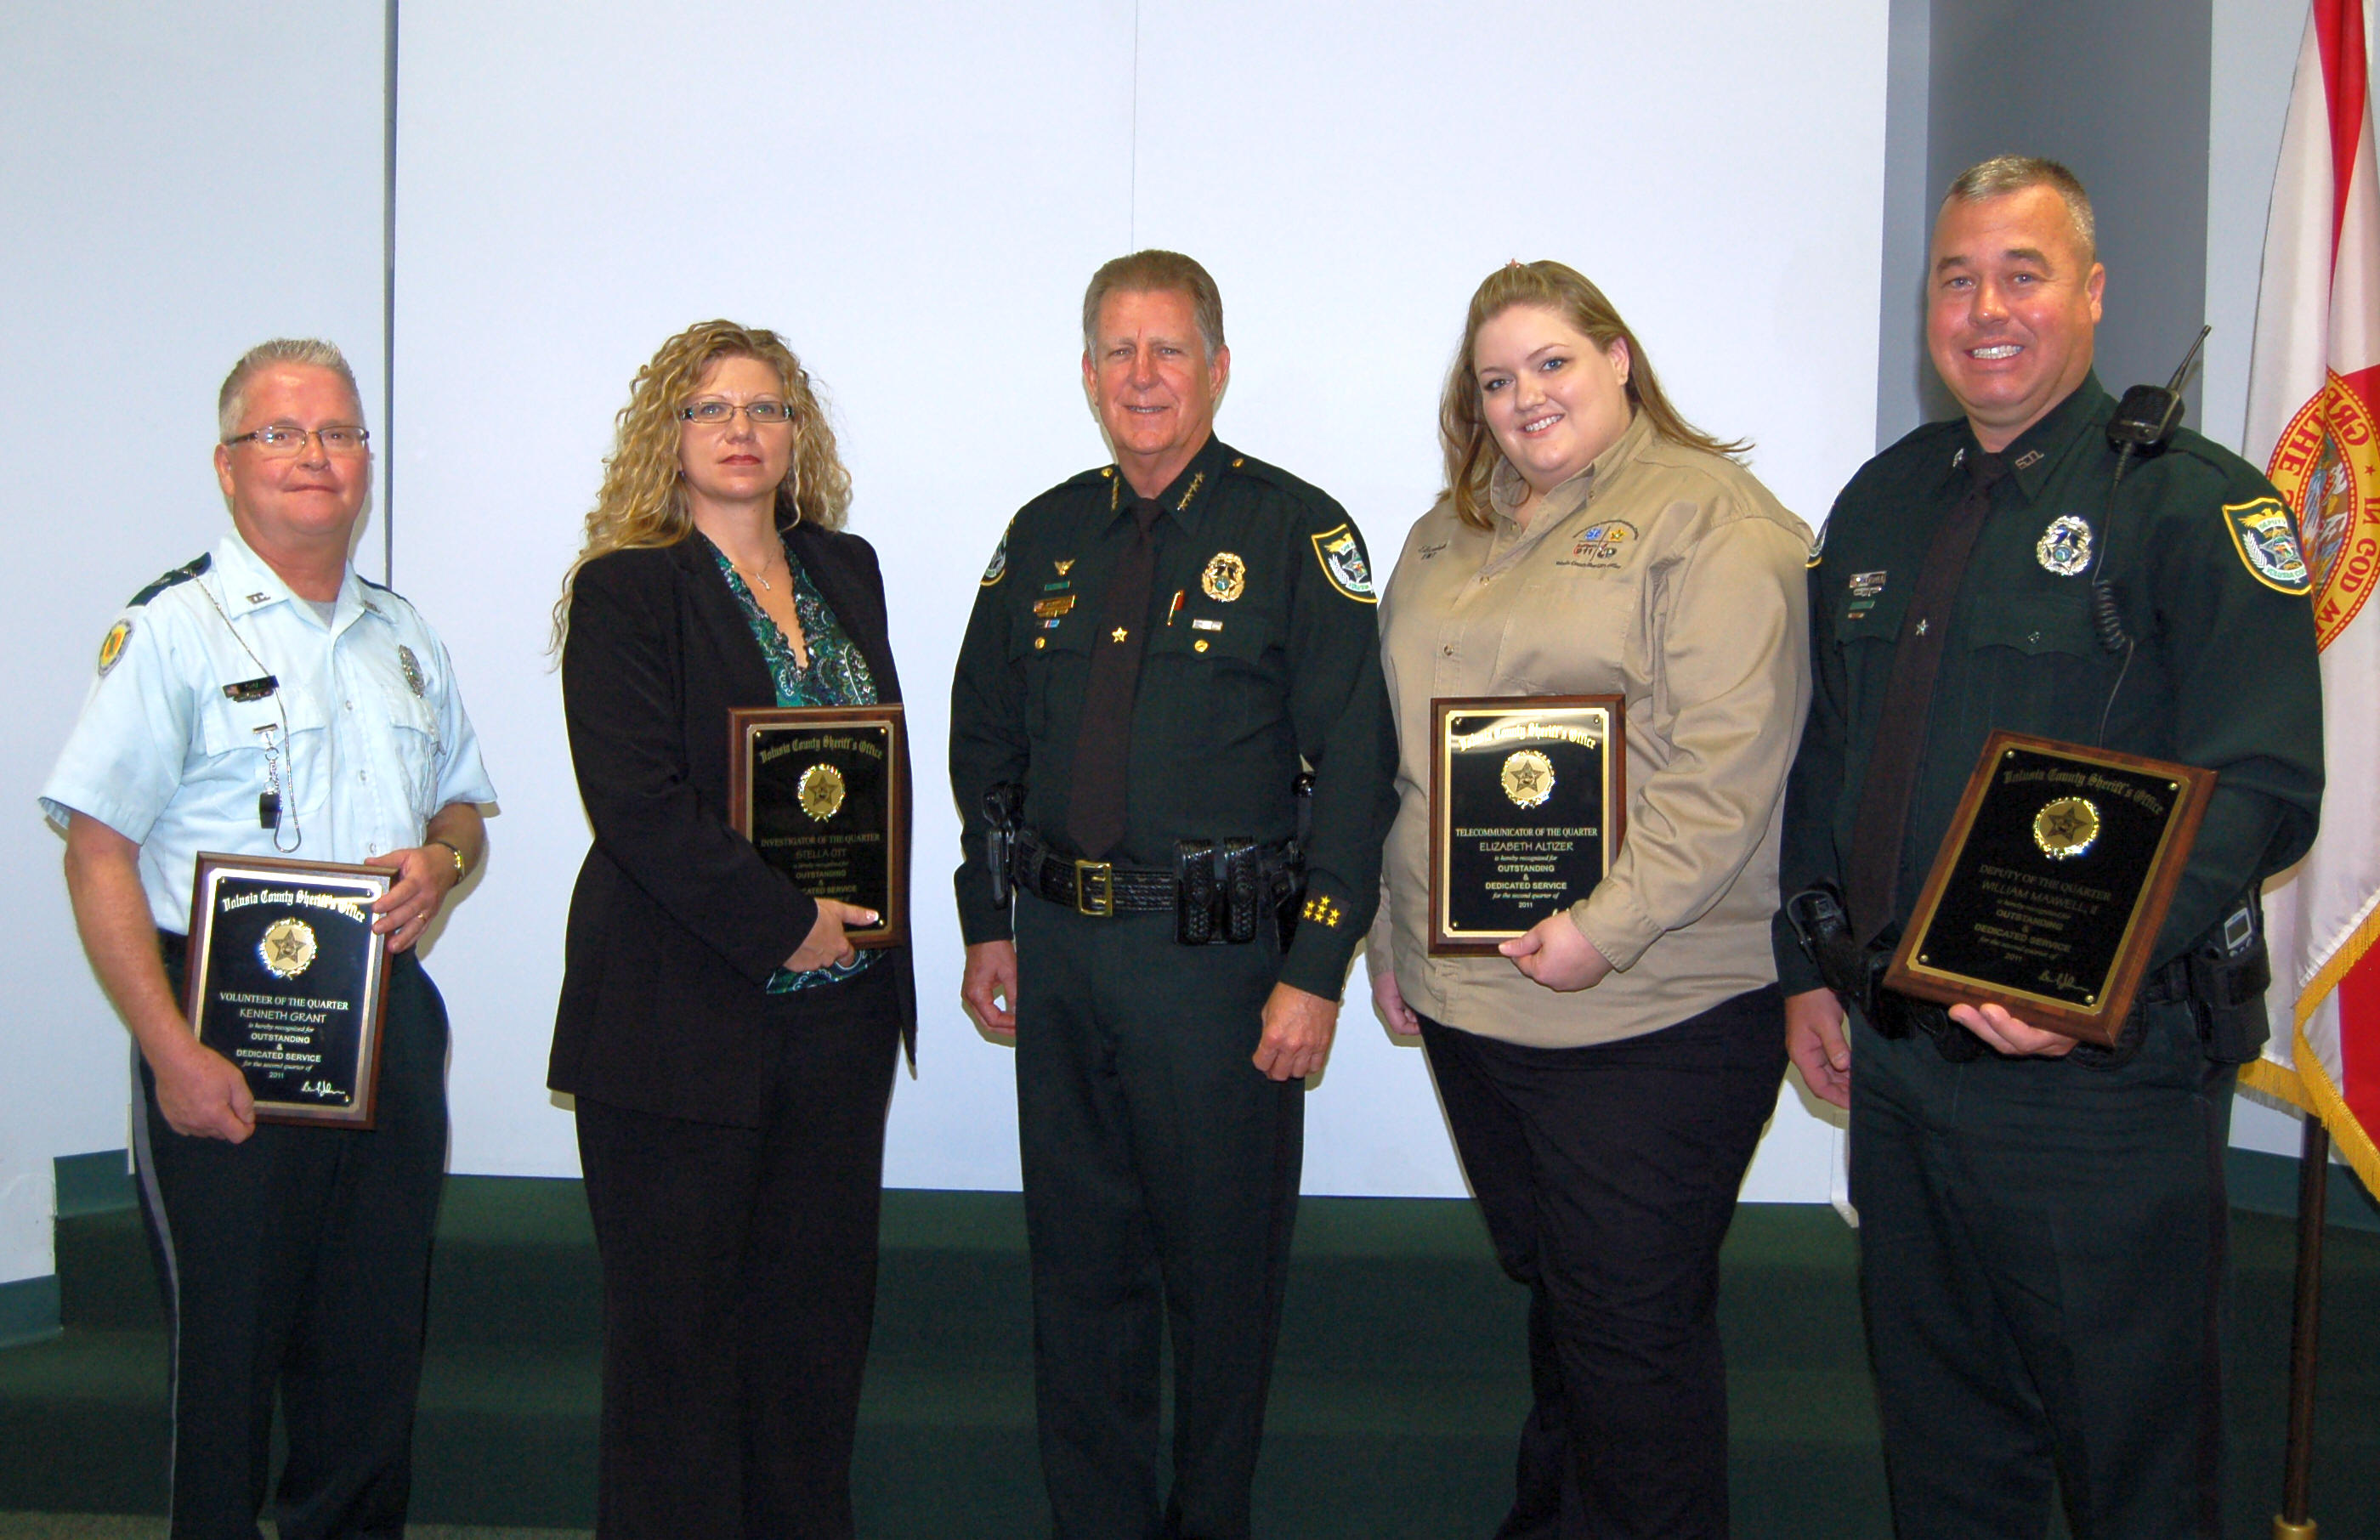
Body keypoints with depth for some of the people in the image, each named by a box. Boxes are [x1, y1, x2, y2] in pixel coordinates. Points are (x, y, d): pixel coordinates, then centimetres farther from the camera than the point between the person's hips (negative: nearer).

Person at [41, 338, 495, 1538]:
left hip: (389, 1021, 5)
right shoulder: (171, 630, -5)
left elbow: (463, 803, 22)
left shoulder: (404, 637, 14)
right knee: (230, 1339, 3)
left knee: (379, 1338, 11)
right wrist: (172, 1052, -17)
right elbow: (97, 854, -9)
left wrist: (442, 859, -3)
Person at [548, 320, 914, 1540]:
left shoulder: (845, 572, 13)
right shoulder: (625, 591, -5)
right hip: (686, 1013, -5)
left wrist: (863, 910, 4)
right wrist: (783, 925, -15)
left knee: (818, 1302, 11)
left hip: (840, 1002, 5)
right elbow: (640, 806, -14)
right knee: (677, 1316, 4)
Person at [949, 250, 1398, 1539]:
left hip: (1219, 959, -4)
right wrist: (988, 923, 11)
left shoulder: (1296, 535, -5)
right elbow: (983, 742, 16)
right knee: (1078, 1259, 14)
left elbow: (1355, 765, -9)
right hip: (1057, 954, 5)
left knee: (1223, 1266, 8)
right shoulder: (1044, 537, 9)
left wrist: (1315, 970, -14)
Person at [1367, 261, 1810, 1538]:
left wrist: (1608, 927, -22)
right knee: (1551, 1288, 19)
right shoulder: (1447, 537, 15)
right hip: (1468, 996, 7)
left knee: (1632, 1323, 2)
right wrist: (1394, 932, 17)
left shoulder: (1711, 520, -8)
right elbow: (1405, 757, 20)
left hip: (1648, 1014, -7)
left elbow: (1726, 767, -17)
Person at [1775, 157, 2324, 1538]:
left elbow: (2259, 788, -16)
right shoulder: (1883, 503, 12)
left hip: (2104, 1066, -6)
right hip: (1900, 1053, 6)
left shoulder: (2191, 504, -8)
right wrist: (1810, 965, 12)